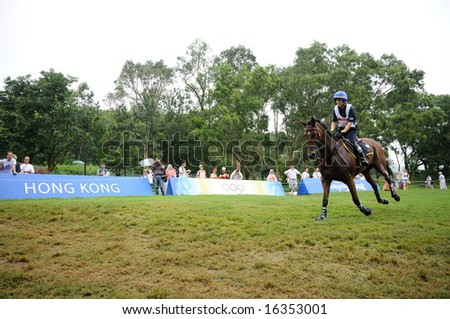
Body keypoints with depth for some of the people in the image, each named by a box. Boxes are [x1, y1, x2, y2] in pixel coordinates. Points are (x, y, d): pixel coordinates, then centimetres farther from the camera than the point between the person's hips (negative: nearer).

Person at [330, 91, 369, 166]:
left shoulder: (350, 108, -15)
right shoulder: (335, 109, -1)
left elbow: (350, 123, -20)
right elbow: (334, 122, 2)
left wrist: (343, 132, -30)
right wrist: (332, 131, -15)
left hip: (350, 129, -5)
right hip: (340, 128, 5)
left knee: (353, 143, -22)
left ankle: (363, 158, -8)